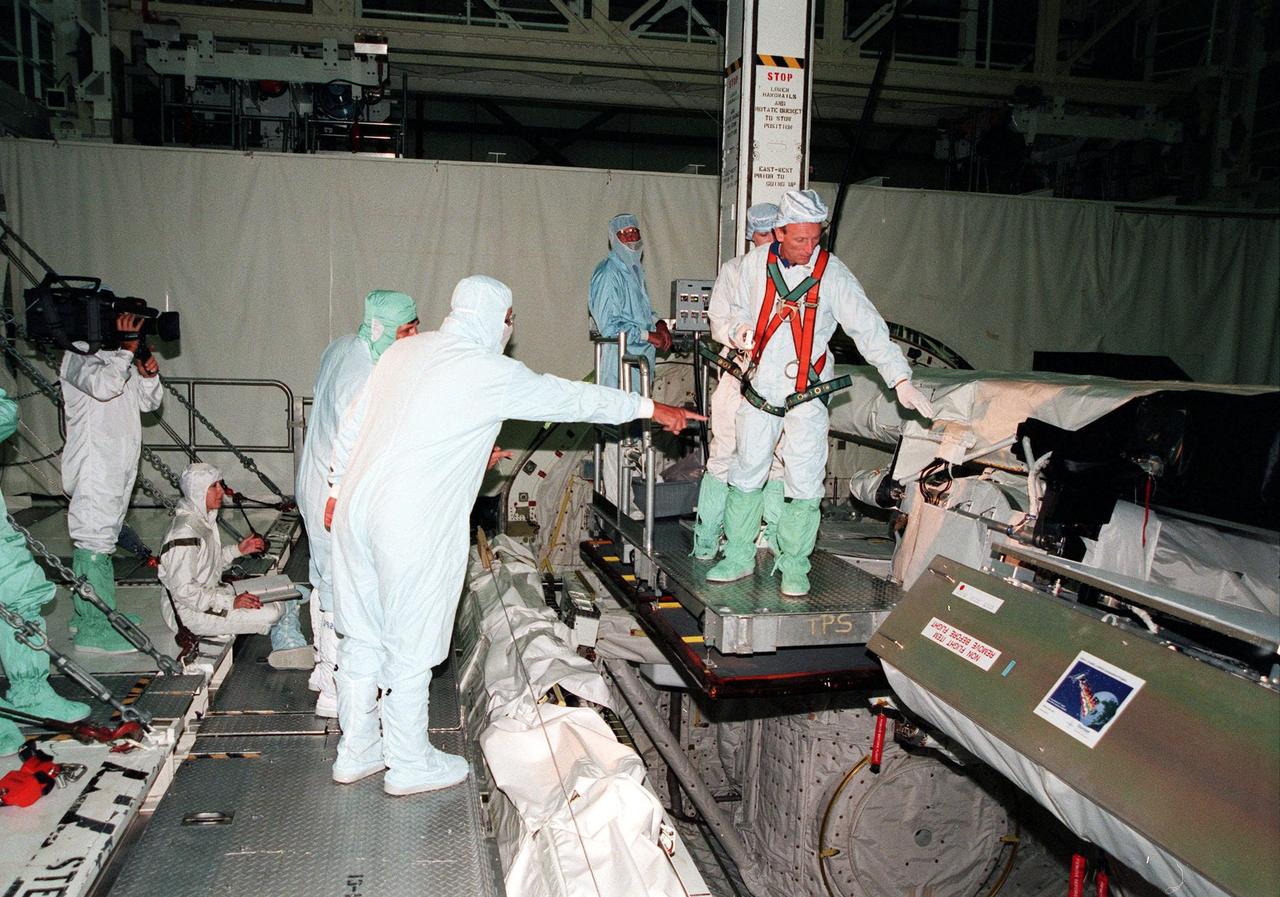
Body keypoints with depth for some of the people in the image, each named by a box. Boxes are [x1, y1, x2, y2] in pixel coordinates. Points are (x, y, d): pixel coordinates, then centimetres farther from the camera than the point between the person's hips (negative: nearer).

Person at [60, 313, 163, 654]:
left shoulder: (121, 358, 17)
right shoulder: (78, 355, -9)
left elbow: (148, 402, 14)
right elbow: (103, 385, -29)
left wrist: (149, 375, -4)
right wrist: (127, 348, -24)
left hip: (120, 465, 10)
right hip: (94, 468, -9)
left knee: (104, 536, 17)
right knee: (94, 539, -9)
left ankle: (87, 614, 29)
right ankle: (94, 630, -5)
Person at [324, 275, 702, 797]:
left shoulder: (404, 351, 10)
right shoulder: (489, 373, -10)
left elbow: (353, 424, 16)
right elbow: (573, 398, -3)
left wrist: (338, 487, 27)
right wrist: (653, 409, 7)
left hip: (356, 506, 8)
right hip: (413, 526, -8)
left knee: (362, 638, 18)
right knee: (410, 645, 8)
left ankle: (355, 752, 34)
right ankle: (409, 764, 25)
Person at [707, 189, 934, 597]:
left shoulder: (832, 274, -10)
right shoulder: (755, 263, -1)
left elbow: (868, 327, -14)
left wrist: (900, 379, -22)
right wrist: (740, 327, -9)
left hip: (807, 394, -3)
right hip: (759, 389, 3)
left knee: (804, 484, -1)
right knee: (746, 474, 9)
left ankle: (794, 565, 14)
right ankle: (738, 557, 22)